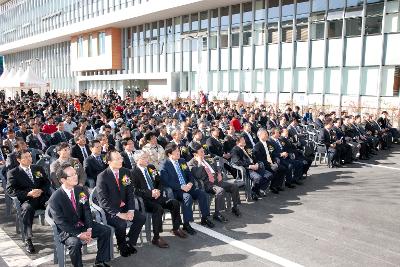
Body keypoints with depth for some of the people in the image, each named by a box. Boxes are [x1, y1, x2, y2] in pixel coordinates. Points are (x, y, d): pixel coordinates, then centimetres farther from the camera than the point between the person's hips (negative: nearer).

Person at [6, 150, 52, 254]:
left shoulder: (38, 169, 21)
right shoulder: (13, 173, 9)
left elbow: (47, 182, 17)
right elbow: (10, 190, -2)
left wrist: (41, 190, -6)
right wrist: (28, 193, -14)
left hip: (42, 196, 3)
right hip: (26, 200, -3)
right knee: (27, 208, -37)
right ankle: (28, 240, -29)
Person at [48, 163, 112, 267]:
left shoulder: (80, 190, -2)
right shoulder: (54, 199, -18)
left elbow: (86, 210, -2)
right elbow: (61, 223, -18)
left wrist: (89, 229, -15)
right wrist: (79, 234, -25)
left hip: (83, 224, 6)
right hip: (67, 230, -5)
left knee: (106, 230, -8)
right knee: (75, 242, -34)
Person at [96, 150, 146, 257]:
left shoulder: (126, 172, 2)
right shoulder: (102, 177, -15)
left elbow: (130, 193, 4)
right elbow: (103, 201, -18)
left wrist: (131, 210, -11)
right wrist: (118, 214, -25)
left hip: (124, 207, 6)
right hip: (109, 210, -5)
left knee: (141, 218, -13)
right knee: (121, 223, -29)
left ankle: (130, 243, 8)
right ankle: (122, 247, 1)